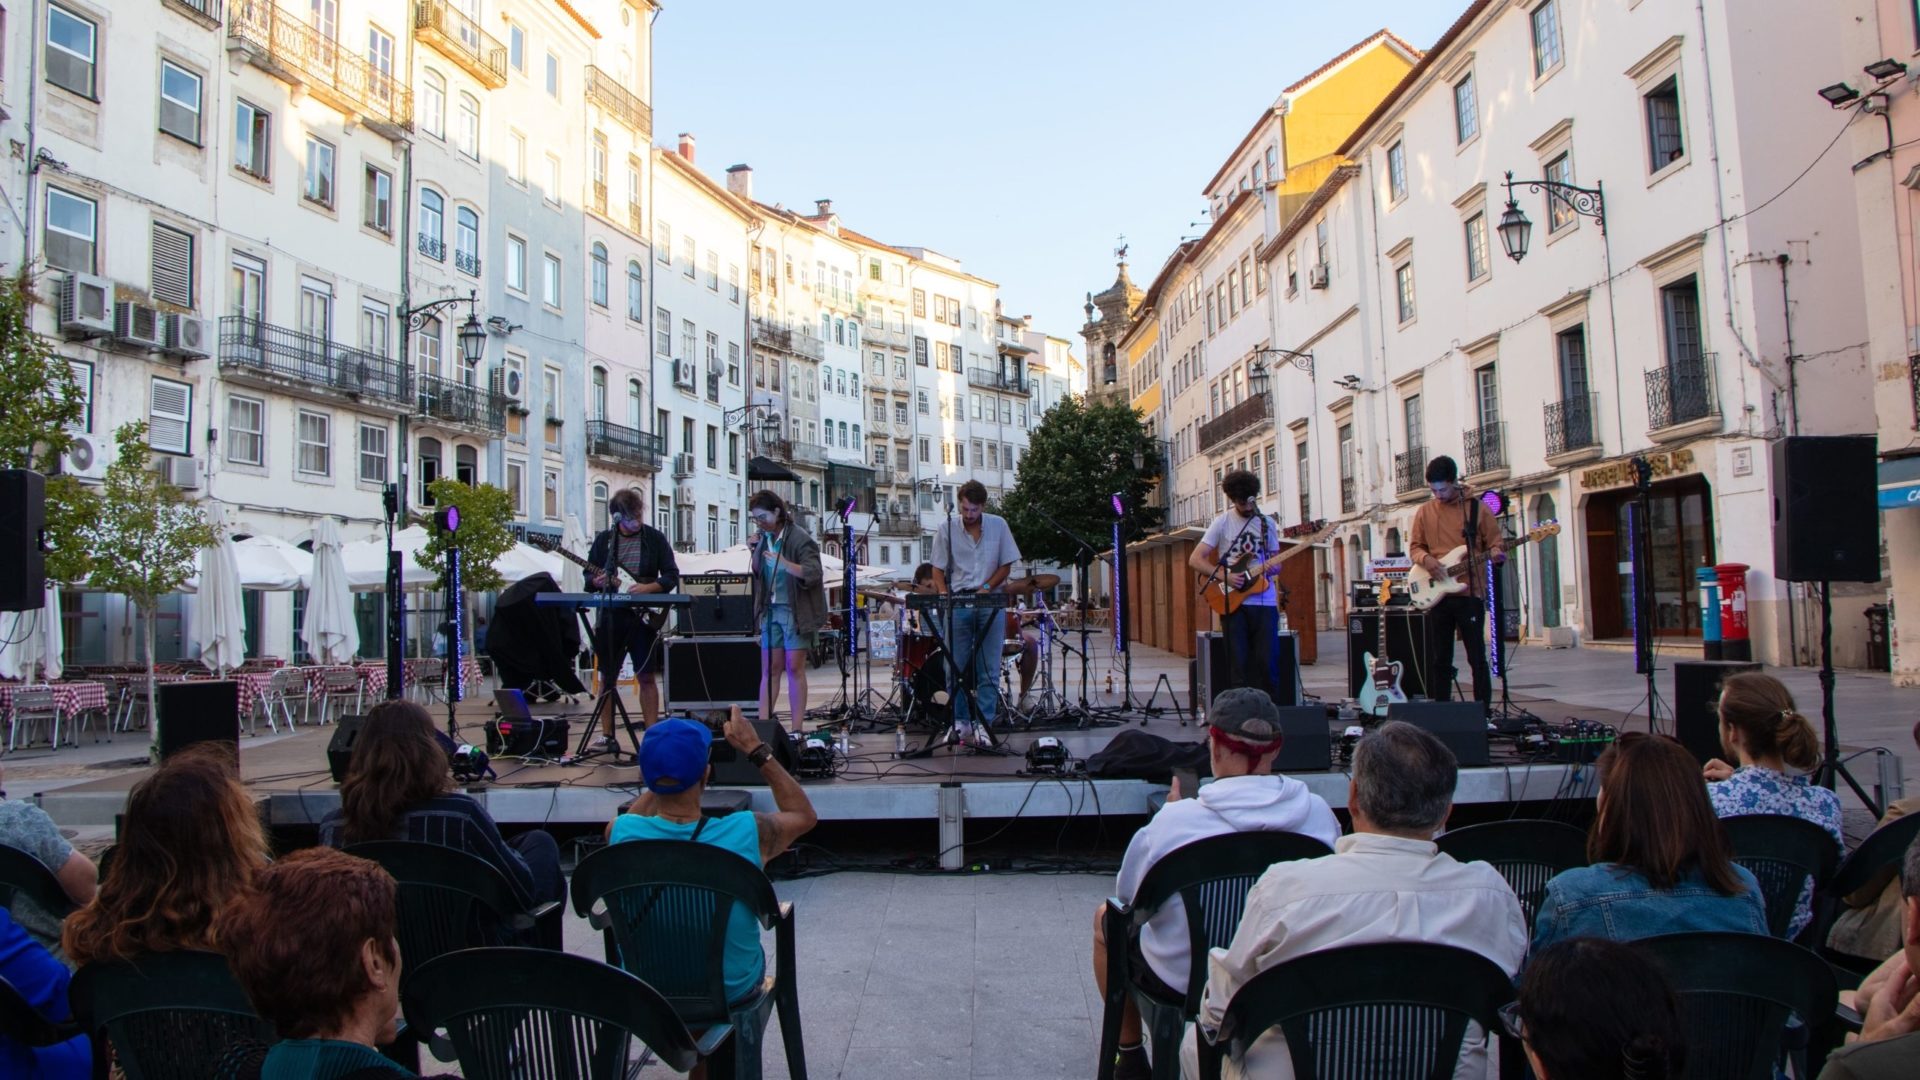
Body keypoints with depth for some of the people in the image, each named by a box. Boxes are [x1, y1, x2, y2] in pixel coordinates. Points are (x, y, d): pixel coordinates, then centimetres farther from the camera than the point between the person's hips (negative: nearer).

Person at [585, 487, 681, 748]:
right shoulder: (603, 539, 6)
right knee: (607, 676, 6)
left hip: (643, 615, -2)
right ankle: (607, 734, 15)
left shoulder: (654, 538, 2)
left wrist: (648, 588, -15)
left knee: (646, 676, -1)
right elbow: (588, 577, 10)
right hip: (610, 615, 2)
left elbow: (672, 575, 1)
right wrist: (598, 582, -13)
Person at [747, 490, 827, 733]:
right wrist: (755, 550, -4)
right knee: (768, 669, 6)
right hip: (770, 610, 6)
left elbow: (814, 574, -19)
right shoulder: (763, 537, 7)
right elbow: (756, 574, 13)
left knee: (795, 668, -3)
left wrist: (784, 563, -33)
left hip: (795, 611, -6)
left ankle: (797, 729, 1)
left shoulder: (799, 538, -11)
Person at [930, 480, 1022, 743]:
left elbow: (1006, 565, 6)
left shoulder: (998, 526, 3)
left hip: (990, 604, 0)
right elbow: (938, 569, 5)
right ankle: (960, 721, 11)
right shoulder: (946, 530, 2)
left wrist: (987, 587, -9)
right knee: (956, 667, 2)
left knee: (988, 668, 0)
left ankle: (984, 723, 5)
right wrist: (945, 596, -12)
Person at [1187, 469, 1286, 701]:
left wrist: (1272, 567, -7)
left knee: (1267, 661, -4)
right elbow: (1195, 559, -3)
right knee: (1239, 664, -1)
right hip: (1233, 602, -2)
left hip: (1264, 602, 2)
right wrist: (1224, 577, -14)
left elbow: (1276, 562, 17)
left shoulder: (1268, 524, 10)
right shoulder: (1222, 522, 1)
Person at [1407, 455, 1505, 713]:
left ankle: (1484, 710, 7)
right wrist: (1427, 560, -9)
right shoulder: (1425, 512, 10)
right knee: (1440, 659, 8)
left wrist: (1496, 553, -19)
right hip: (1437, 594, 3)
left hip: (1470, 593, -3)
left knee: (1477, 656, -1)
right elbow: (1414, 546, 11)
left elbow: (1496, 541, 3)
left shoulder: (1477, 508, 2)